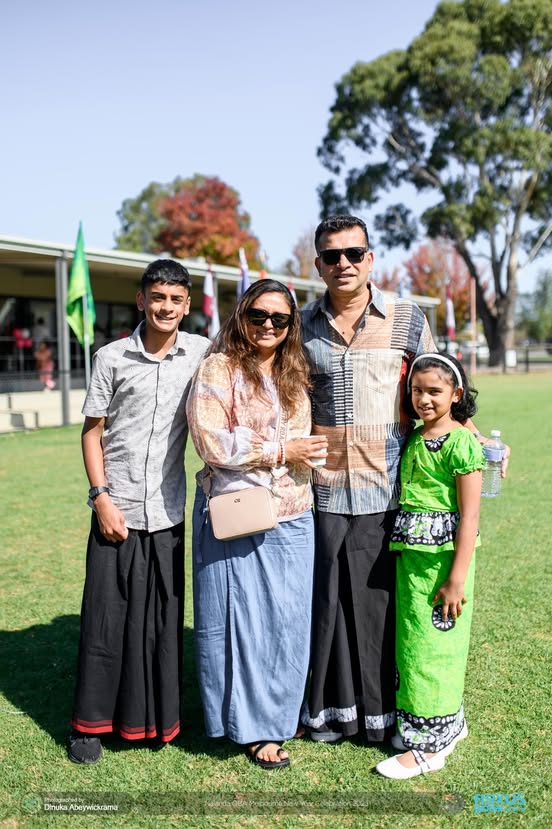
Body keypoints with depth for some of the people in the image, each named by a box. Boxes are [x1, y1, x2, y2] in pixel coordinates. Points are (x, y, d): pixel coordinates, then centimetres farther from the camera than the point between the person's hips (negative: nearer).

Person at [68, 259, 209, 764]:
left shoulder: (201, 353, 1)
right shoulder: (113, 357, -2)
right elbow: (92, 430, 2)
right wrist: (101, 498, -6)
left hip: (167, 512, 1)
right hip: (116, 509, -1)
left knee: (164, 617, 9)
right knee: (105, 616, 4)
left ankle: (157, 718, 26)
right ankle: (92, 723, 20)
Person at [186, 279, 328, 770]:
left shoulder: (295, 376, 14)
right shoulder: (219, 369, -5)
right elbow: (211, 441, -15)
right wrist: (280, 451, -11)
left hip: (292, 521, 6)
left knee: (288, 620, 10)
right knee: (242, 620, 3)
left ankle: (278, 714, 28)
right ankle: (250, 727, 18)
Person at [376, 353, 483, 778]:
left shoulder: (462, 443, -14)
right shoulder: (413, 437, 9)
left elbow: (469, 517, -16)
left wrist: (457, 579, -18)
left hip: (444, 557, -8)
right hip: (410, 555, 8)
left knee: (433, 645, 1)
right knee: (412, 641, 16)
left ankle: (430, 745, 15)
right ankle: (449, 723, 34)